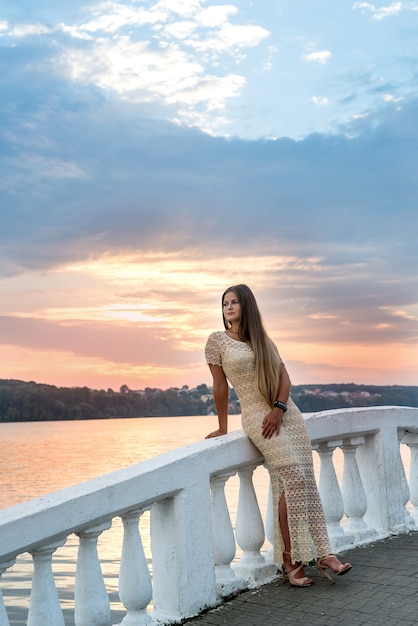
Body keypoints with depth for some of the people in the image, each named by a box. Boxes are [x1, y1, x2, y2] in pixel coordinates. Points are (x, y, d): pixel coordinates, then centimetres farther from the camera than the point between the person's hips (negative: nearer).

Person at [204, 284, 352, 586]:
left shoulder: (263, 340, 15)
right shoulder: (217, 341, 2)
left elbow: (284, 376, 7)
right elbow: (220, 386, 3)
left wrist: (279, 408, -9)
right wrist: (223, 427, 5)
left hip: (287, 412, 5)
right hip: (257, 416, -5)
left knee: (307, 481, -2)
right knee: (293, 478, -16)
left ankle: (323, 552, 1)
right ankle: (290, 560, -12)